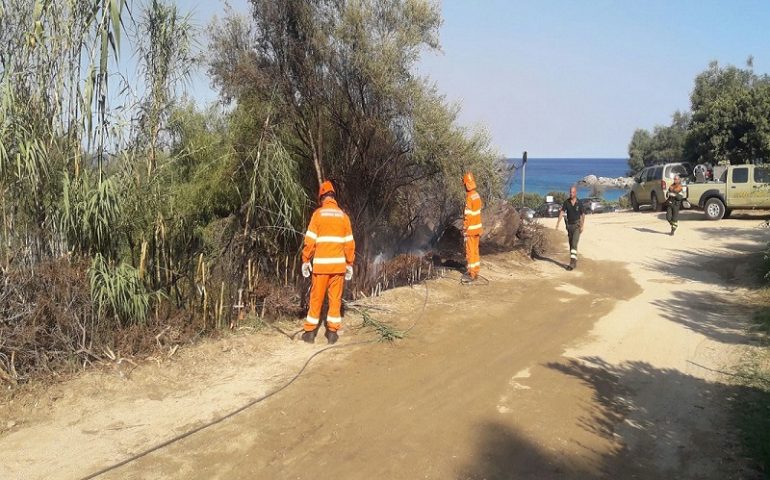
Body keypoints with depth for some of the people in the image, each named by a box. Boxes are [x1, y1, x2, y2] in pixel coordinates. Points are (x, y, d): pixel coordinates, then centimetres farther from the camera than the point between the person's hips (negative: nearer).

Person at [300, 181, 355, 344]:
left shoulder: (318, 214, -2)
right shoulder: (343, 215, 5)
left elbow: (310, 240, -5)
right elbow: (349, 243, 5)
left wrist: (305, 260, 2)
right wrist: (350, 263, 12)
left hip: (321, 264, -2)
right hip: (338, 264, 2)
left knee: (316, 298, 6)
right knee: (335, 298, 8)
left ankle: (310, 332, 12)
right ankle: (332, 331, 10)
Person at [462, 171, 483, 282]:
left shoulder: (469, 198, -21)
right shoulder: (477, 195, 6)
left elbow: (467, 216, -20)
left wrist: (464, 229, -13)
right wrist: (479, 228, 20)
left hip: (471, 229, -8)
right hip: (477, 228, 8)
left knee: (470, 251, -2)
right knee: (475, 250, 16)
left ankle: (471, 274, 2)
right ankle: (476, 271, 24)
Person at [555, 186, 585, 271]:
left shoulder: (579, 203, -6)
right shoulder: (566, 202, -2)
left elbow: (583, 215, 2)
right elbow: (561, 213, -10)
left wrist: (582, 226, -7)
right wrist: (557, 223, -21)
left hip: (577, 225, -4)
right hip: (569, 225, 4)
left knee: (574, 244, -15)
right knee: (571, 244, 11)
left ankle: (572, 263, -20)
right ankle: (575, 262, 24)